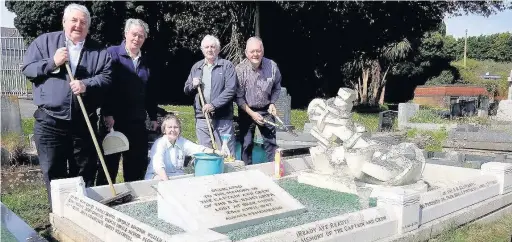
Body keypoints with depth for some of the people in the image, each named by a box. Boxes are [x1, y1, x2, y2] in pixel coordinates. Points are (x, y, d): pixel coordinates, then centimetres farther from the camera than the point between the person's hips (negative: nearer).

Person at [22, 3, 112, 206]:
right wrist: (52, 62, -12)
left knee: (85, 175, 9)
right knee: (53, 174, 5)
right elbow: (27, 68, 3)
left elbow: (106, 78, -1)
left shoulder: (98, 51, 9)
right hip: (50, 121, -1)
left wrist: (87, 85, -19)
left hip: (84, 122, 1)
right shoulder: (45, 41, 7)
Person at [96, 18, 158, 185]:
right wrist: (107, 113, -17)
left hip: (137, 121, 5)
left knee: (137, 165, 10)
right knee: (109, 163, 4)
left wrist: (153, 117, 14)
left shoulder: (145, 61, 13)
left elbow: (150, 92, 16)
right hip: (113, 119, -5)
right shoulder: (113, 53, -3)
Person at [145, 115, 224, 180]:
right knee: (158, 180, -36)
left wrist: (214, 151, -26)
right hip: (158, 175, -5)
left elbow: (198, 148, -8)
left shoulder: (182, 141, 5)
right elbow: (158, 164, -28)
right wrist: (166, 180, -45)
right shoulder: (160, 143, -13)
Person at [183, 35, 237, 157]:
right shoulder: (196, 67, 15)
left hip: (223, 118, -4)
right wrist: (193, 85, -2)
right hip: (201, 118, 5)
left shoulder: (227, 66, 0)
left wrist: (213, 105, -18)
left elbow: (230, 90, -11)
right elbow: (186, 90, 21)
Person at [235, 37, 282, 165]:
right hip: (247, 111, -1)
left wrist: (272, 103, -8)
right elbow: (238, 97, -12)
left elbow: (276, 88, 5)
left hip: (266, 110, 2)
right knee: (246, 144, 6)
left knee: (271, 142, 5)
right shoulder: (240, 69, -17)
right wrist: (251, 113, -16)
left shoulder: (272, 66, -12)